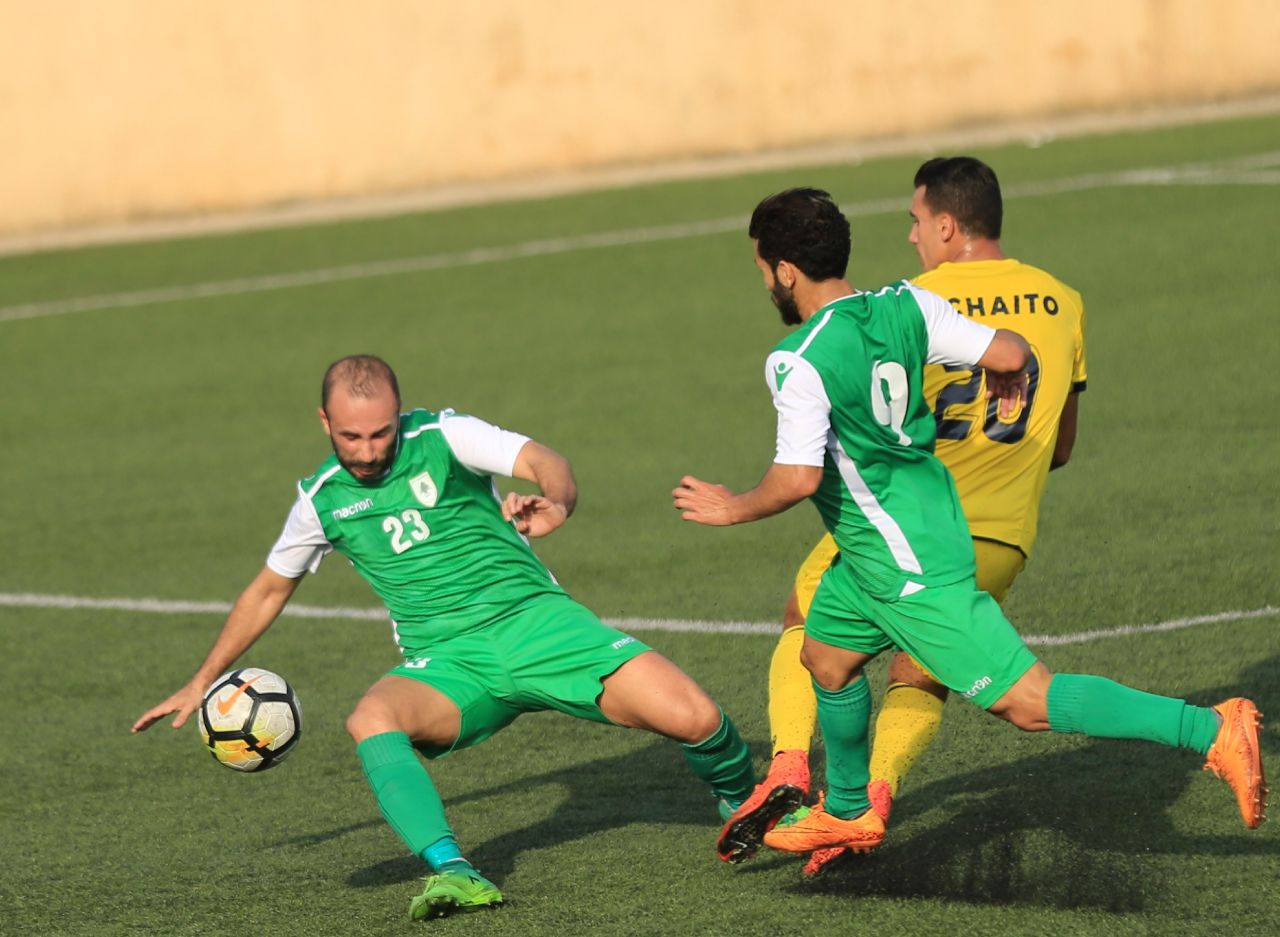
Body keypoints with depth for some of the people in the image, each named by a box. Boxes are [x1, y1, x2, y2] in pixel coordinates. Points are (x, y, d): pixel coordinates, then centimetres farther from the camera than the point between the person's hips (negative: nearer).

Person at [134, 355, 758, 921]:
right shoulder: (321, 501, 8)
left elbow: (543, 462, -18)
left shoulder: (442, 437, -3)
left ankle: (740, 801, 16)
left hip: (532, 619, -2)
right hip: (447, 664, 2)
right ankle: (451, 871, -48)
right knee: (370, 720, -35)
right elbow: (269, 590, 25)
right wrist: (202, 682, 26)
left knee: (693, 719, -19)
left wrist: (555, 503, -43)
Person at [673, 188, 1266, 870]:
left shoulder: (797, 364, -21)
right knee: (825, 653, 27)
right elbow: (1010, 353, -3)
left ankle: (1210, 730, -18)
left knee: (1024, 701, -9)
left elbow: (798, 480, -24)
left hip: (906, 564, -9)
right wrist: (1008, 386, 20)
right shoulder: (904, 306, -1)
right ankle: (847, 814, 45)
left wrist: (735, 509, -5)